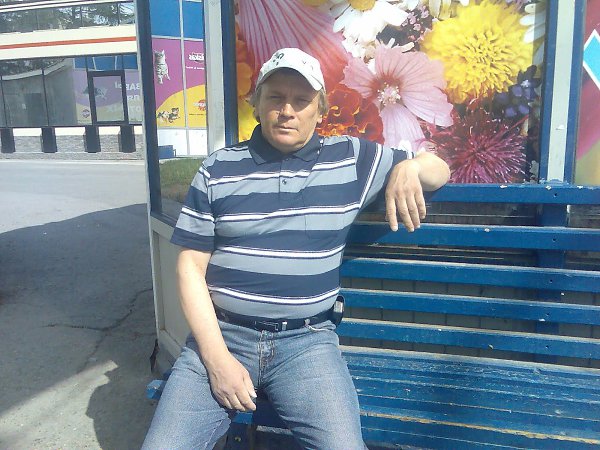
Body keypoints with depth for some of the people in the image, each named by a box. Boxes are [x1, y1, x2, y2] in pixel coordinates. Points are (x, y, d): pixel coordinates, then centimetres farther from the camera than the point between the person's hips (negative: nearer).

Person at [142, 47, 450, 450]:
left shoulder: (351, 159, 6)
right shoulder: (219, 169, 5)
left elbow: (439, 169, 16)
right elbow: (191, 267, 3)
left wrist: (410, 167, -9)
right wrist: (216, 356, -7)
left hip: (307, 340, 0)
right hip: (220, 334, 1)